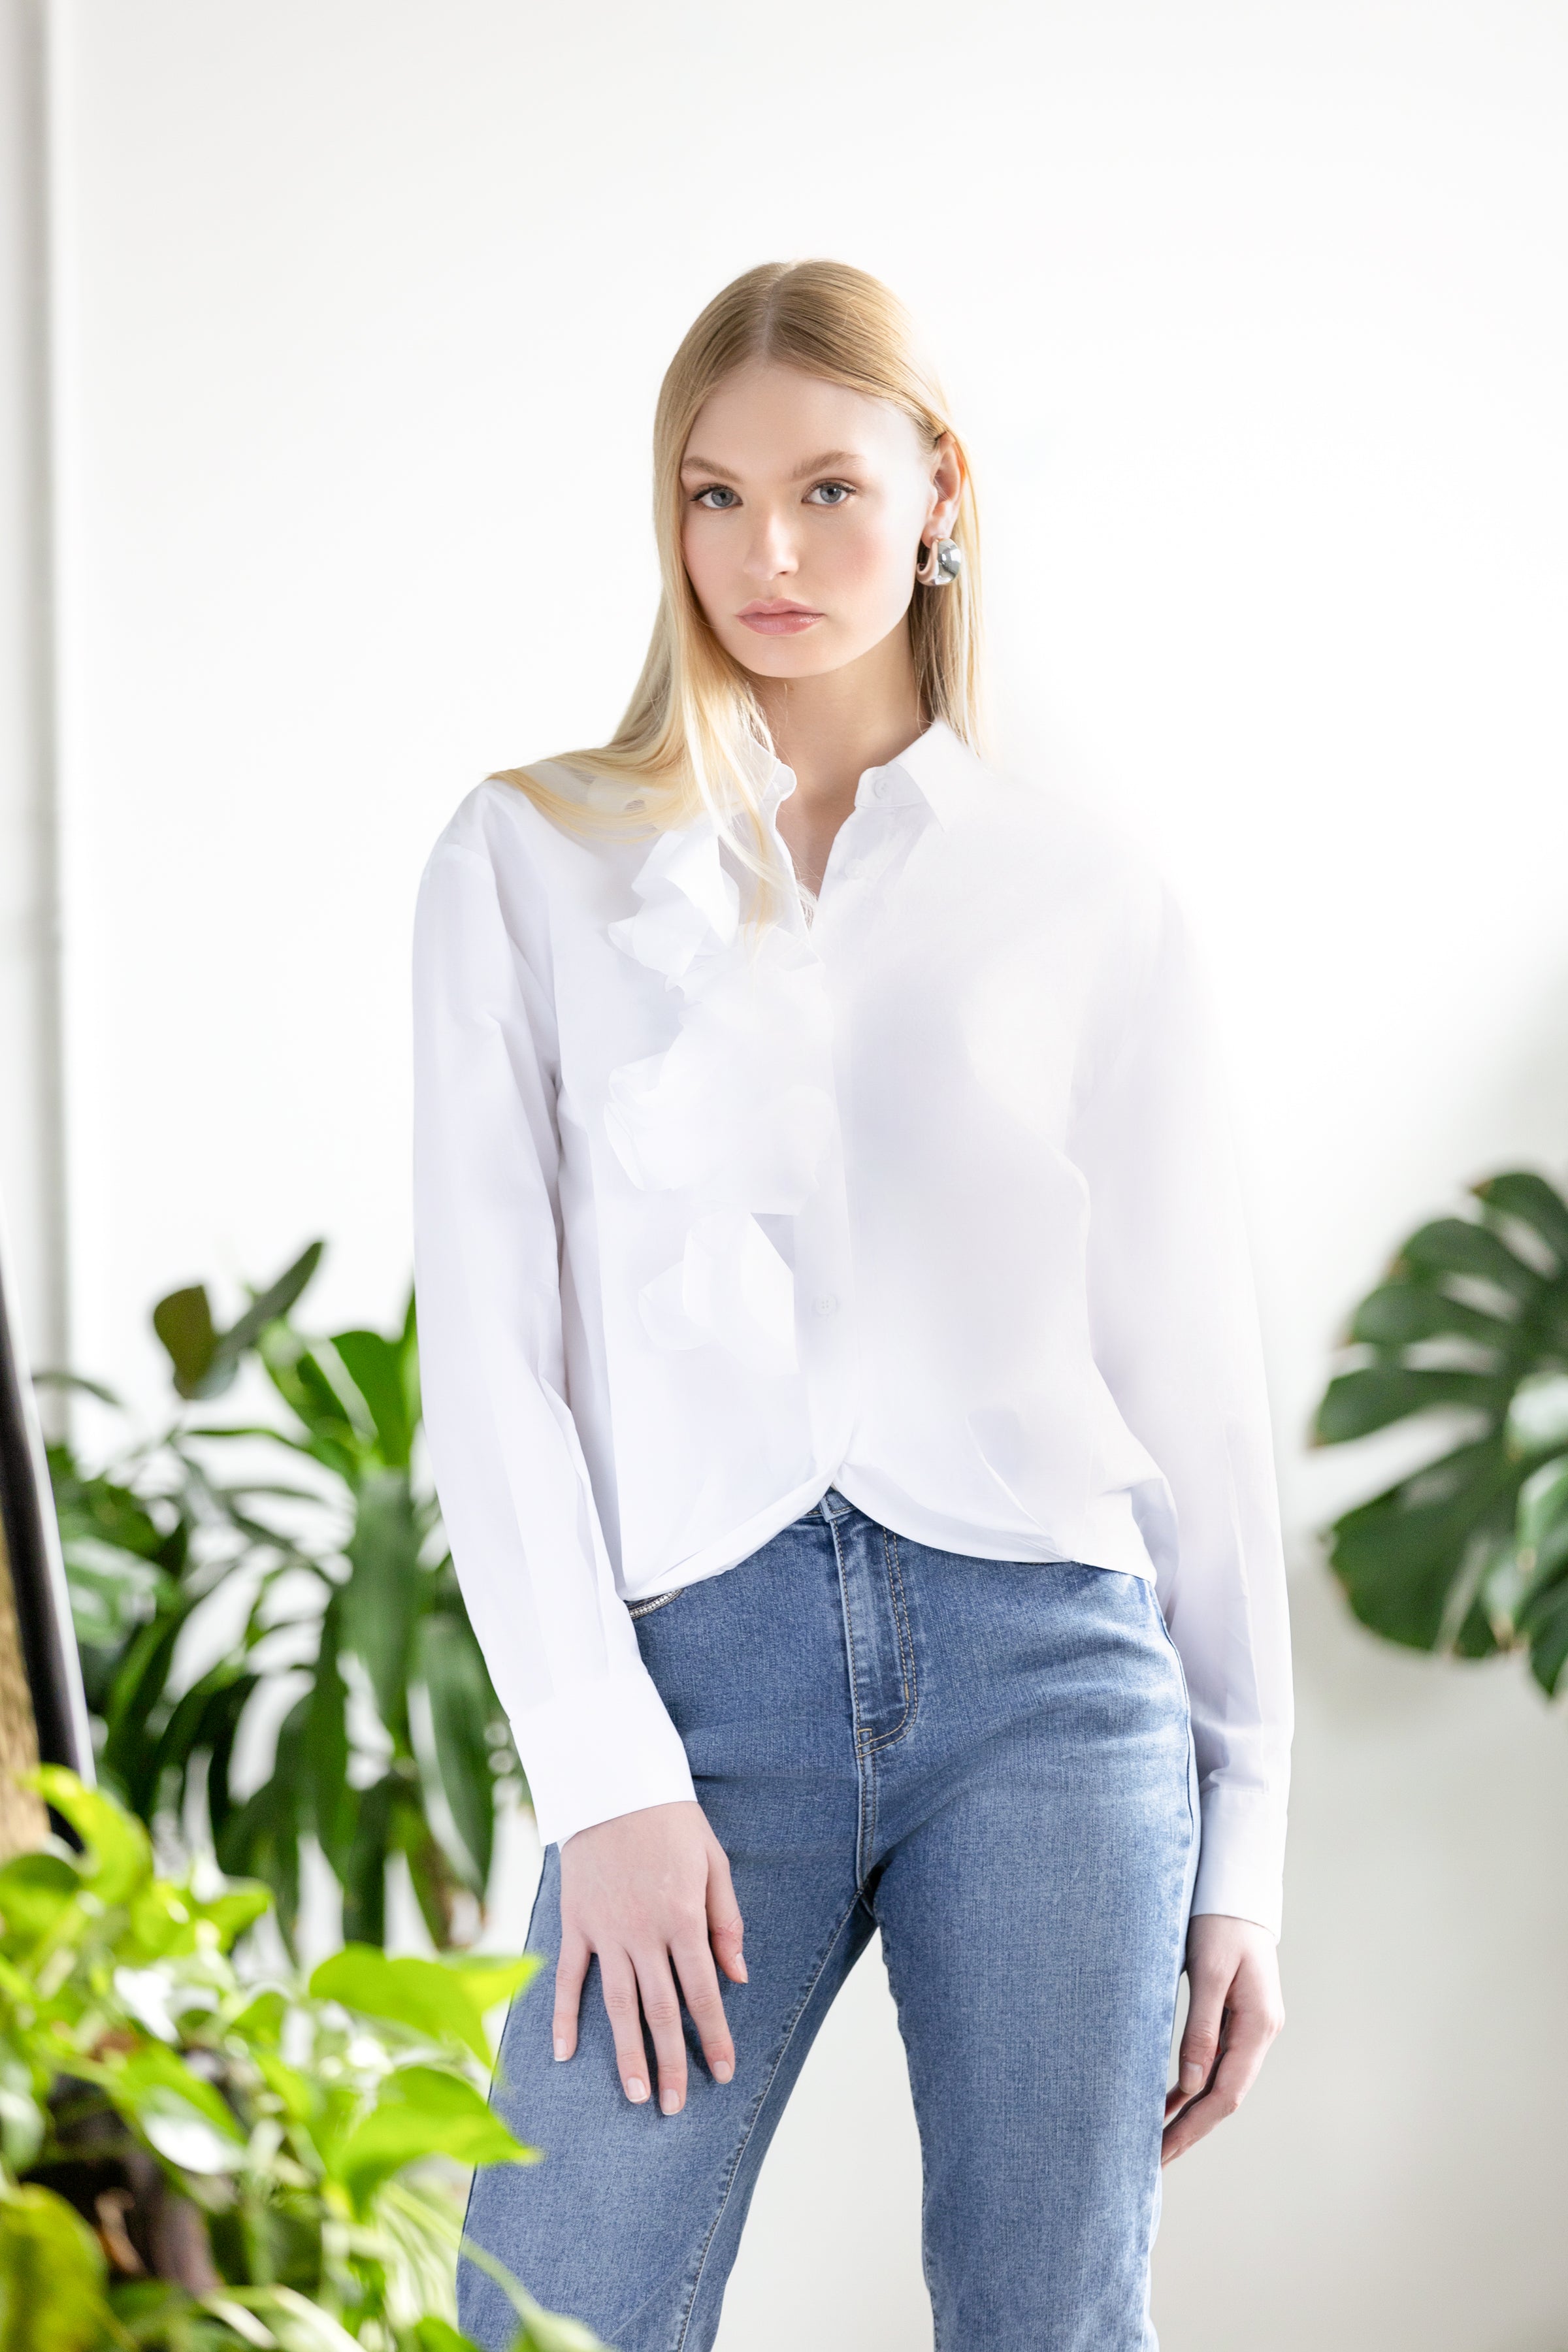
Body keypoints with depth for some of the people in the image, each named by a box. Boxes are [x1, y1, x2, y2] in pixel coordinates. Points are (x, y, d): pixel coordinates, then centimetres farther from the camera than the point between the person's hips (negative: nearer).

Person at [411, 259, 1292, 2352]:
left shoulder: (1087, 899, 8)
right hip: (704, 1676, 0)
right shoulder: (532, 864, 6)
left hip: (1046, 1666, 1)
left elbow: (1194, 1376, 9)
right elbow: (492, 1352, 1)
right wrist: (607, 1778, -7)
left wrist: (1244, 1847, 7)